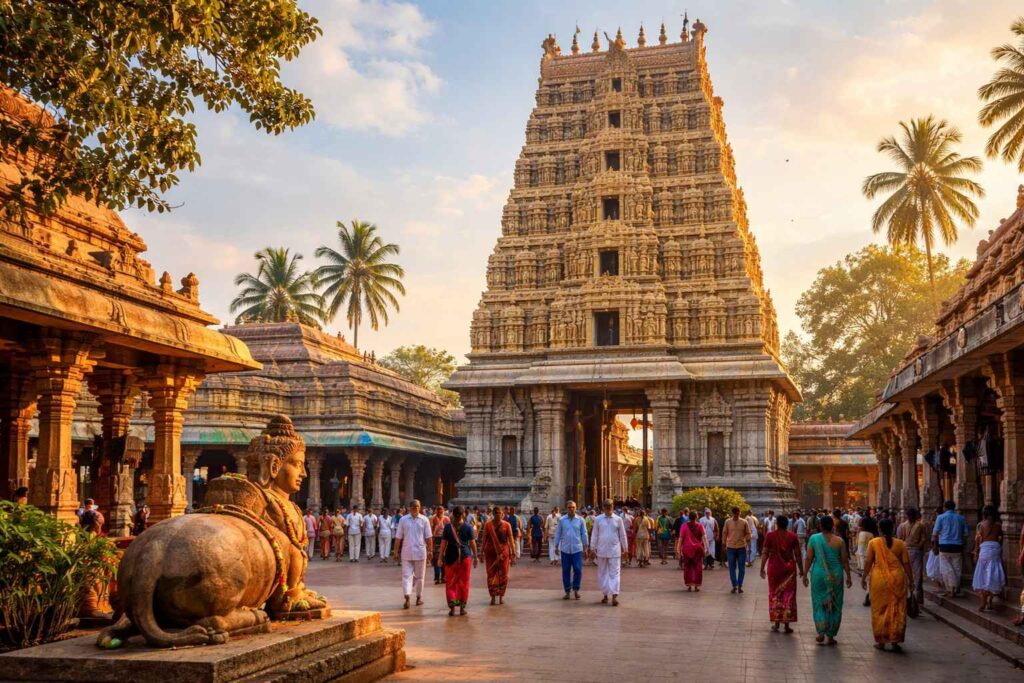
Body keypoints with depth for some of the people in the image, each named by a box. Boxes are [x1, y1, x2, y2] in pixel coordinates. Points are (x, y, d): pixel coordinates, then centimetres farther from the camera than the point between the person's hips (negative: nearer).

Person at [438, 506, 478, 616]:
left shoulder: (448, 526, -1)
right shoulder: (468, 527, -2)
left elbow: (443, 543, -3)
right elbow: (472, 543, -1)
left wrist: (440, 557, 1)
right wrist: (475, 557, 7)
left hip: (451, 556, 0)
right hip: (465, 556, 0)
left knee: (450, 582, 8)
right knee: (463, 582, 10)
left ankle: (452, 606, -3)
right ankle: (462, 607, 13)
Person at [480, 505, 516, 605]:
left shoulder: (507, 525, 2)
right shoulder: (488, 524, 3)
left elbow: (511, 539, 2)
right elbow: (484, 539, 5)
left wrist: (513, 554, -2)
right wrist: (482, 552, 2)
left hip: (504, 552, 0)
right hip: (490, 552, 0)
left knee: (503, 574, 4)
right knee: (491, 574, 1)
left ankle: (501, 596, 15)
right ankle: (493, 596, 9)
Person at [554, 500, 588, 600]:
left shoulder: (580, 520, 3)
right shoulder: (562, 520, 4)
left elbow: (584, 534, 7)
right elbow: (558, 534, 7)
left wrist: (585, 547, 5)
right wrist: (556, 546, 4)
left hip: (577, 549, -1)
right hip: (565, 549, 1)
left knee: (578, 570, -6)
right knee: (566, 571, 5)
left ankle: (576, 589, 12)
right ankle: (567, 591, 14)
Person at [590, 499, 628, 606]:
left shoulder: (618, 519, 1)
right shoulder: (598, 519, 1)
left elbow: (622, 535, 9)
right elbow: (594, 534, 6)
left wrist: (624, 547, 11)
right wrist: (592, 547, 4)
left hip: (614, 550, -1)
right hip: (602, 550, 1)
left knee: (614, 573, -7)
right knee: (603, 573, 8)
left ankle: (614, 595, -12)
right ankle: (605, 595, 17)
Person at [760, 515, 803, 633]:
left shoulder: (770, 536, -4)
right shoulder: (793, 536, -1)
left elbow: (765, 553, -5)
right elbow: (798, 554, 0)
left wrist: (762, 569, 3)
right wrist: (801, 569, 10)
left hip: (774, 568, 0)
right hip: (789, 569, 0)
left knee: (775, 595, 11)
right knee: (788, 595, 6)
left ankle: (776, 623, 13)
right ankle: (787, 624, 6)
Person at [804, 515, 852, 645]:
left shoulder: (814, 539, -5)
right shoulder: (839, 541, -4)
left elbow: (809, 558, -4)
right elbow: (845, 560, -1)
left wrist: (805, 574, 5)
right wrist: (848, 576, 9)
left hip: (819, 574, 0)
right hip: (835, 576, 1)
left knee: (819, 603, 12)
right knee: (834, 605, 10)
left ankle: (821, 633, 2)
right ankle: (830, 636, 13)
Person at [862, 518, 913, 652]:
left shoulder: (873, 543, -2)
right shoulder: (900, 544, 1)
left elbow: (868, 562, -2)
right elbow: (906, 564, 1)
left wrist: (864, 578, 8)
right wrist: (911, 580, 10)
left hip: (879, 579, -1)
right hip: (897, 579, 1)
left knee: (880, 610, 9)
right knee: (897, 611, 8)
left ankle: (881, 641, 12)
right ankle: (895, 642, 9)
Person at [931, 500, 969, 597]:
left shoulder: (941, 517, 0)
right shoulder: (961, 518, 10)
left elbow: (935, 533, -1)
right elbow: (965, 534, 12)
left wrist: (934, 546, 7)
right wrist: (963, 547, 19)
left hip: (945, 546, -4)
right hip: (958, 547, 4)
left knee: (946, 569, -2)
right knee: (956, 569, 8)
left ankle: (951, 590, -10)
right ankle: (955, 590, 10)